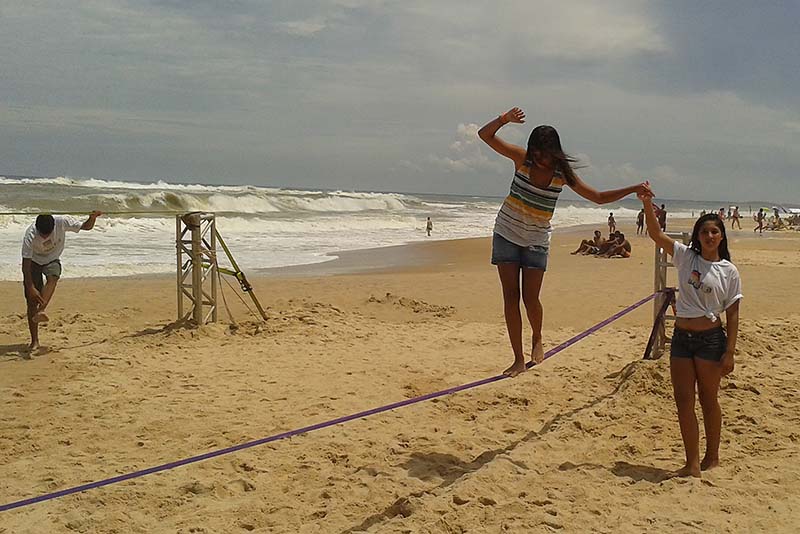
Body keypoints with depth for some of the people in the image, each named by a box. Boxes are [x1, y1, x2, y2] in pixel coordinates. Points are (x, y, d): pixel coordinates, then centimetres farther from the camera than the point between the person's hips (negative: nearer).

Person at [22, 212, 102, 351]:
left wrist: (93, 217, -34)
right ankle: (34, 341, -3)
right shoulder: (30, 236, -31)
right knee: (31, 301, -9)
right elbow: (25, 265, -28)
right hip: (33, 262, -1)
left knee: (53, 278, -35)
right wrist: (31, 288, -34)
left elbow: (86, 226, -12)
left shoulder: (62, 222, -27)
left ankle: (40, 312, -49)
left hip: (53, 260, 1)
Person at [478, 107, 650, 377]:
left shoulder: (562, 173, -9)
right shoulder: (522, 158, -10)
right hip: (506, 233, 0)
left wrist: (634, 189, -14)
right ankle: (518, 359, 6)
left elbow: (598, 197, -4)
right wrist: (504, 119, -33)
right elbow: (485, 134, -14)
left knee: (530, 298, -5)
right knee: (511, 296, -2)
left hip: (536, 240, 0)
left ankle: (537, 339, 28)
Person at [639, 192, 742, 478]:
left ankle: (712, 457, 27)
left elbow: (732, 314, -2)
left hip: (710, 339, -2)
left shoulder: (728, 271, -2)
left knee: (708, 400, 10)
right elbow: (657, 235, -6)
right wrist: (647, 205, -22)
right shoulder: (686, 256, 4)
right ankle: (692, 464, 10)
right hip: (681, 337, 3)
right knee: (683, 400, 2)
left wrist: (729, 352, -7)